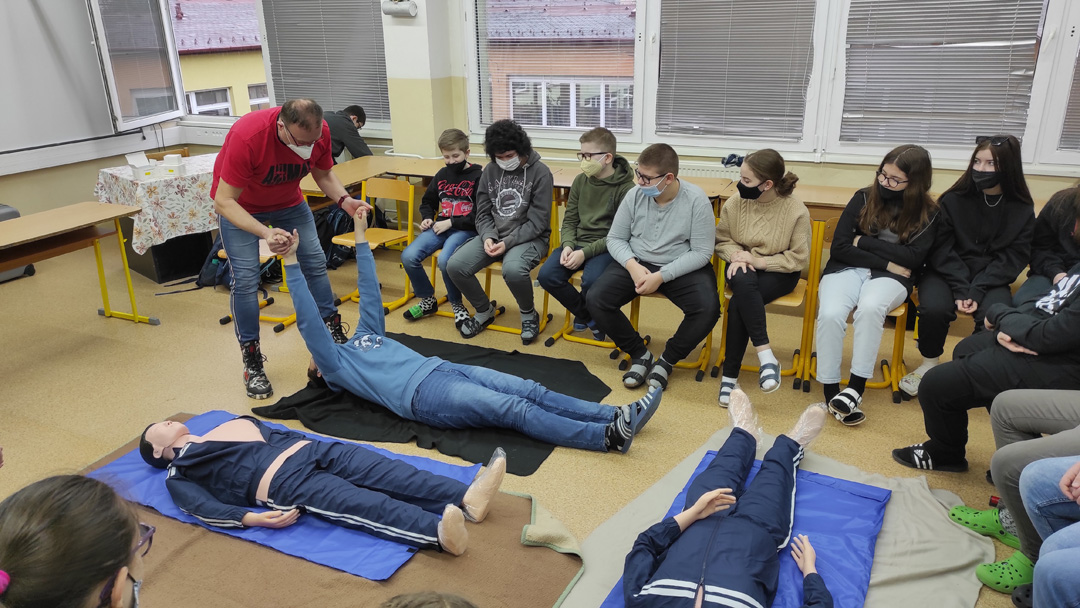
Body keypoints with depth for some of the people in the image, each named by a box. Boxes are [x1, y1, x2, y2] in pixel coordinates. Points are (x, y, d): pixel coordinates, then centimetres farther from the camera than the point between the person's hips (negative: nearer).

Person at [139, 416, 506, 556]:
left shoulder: (229, 424, 33)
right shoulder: (179, 474, 14)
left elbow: (276, 433, 31)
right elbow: (204, 508, -3)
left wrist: (310, 439, 16)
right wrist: (255, 518, -20)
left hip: (310, 449, 6)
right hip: (286, 481, -6)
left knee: (386, 472, -20)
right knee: (363, 504, -31)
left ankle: (467, 500, -35)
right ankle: (438, 533, -52)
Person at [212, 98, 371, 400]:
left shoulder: (319, 131, -25)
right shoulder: (247, 135, -39)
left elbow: (324, 175, -5)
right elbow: (223, 202, -35)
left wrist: (344, 200, -26)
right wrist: (265, 232, -50)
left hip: (288, 201, 5)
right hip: (240, 206, -4)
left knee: (316, 263, 2)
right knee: (245, 279, -11)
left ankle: (335, 334, 19)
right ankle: (252, 363, 2)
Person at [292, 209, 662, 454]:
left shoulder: (364, 335, 33)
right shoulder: (334, 365, 15)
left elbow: (369, 294, 31)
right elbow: (308, 319, 6)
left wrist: (361, 237, 29)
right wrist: (292, 262, 1)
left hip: (442, 368, 8)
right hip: (423, 393, -8)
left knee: (529, 391, -10)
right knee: (514, 409, -23)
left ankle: (617, 417, -19)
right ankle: (609, 436, -34)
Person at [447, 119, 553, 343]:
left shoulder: (540, 172, -10)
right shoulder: (490, 170, 5)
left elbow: (537, 222, -13)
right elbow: (483, 213, 8)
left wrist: (508, 242, -22)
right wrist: (488, 237, -13)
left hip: (529, 238, -5)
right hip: (494, 236, 5)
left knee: (513, 270, -37)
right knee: (455, 265, -16)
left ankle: (529, 314, -4)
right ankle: (484, 310, 11)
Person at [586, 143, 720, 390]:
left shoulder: (696, 200, -14)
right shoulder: (635, 195, -6)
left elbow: (702, 252, -13)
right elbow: (615, 238, 3)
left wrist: (661, 276, -22)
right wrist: (633, 265, -17)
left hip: (682, 268, -2)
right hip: (636, 262, 3)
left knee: (708, 308, -29)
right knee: (595, 300, -19)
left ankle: (667, 361, -2)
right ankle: (640, 354, 2)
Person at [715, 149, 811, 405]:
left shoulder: (796, 210, -14)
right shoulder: (734, 204, -7)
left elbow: (799, 258, -9)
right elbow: (722, 240, 8)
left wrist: (759, 261, -19)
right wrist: (736, 256, -15)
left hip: (778, 272, -2)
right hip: (743, 268, 3)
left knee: (738, 304, -32)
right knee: (742, 280, -37)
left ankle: (729, 375, -21)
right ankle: (766, 356, -33)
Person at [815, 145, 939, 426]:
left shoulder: (927, 213, 6)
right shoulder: (864, 198, 5)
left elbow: (913, 258, -7)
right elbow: (840, 248, -1)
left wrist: (865, 242, -6)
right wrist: (887, 262, -5)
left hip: (889, 278, -1)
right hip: (846, 269, 1)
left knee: (870, 308, -37)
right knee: (830, 314, -32)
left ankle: (856, 387, -30)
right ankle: (831, 391, -21)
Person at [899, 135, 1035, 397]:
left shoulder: (1022, 209, -1)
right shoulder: (954, 200, -5)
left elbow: (1013, 258, -3)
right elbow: (941, 249, -6)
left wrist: (977, 290, -17)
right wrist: (961, 288, -18)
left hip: (992, 279, 1)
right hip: (947, 273, -1)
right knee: (934, 308, -31)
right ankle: (929, 364, -4)